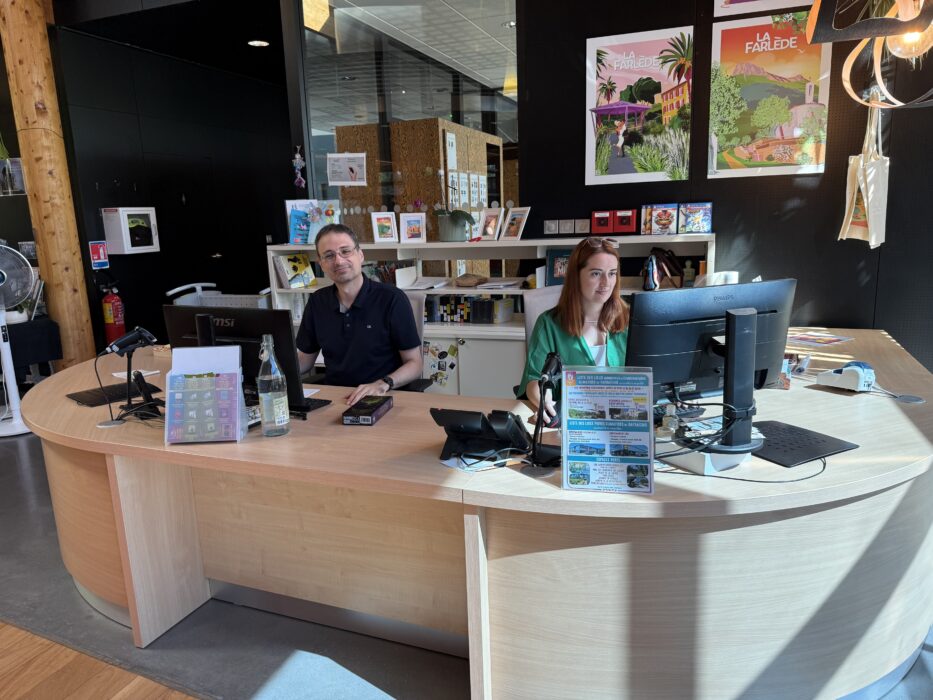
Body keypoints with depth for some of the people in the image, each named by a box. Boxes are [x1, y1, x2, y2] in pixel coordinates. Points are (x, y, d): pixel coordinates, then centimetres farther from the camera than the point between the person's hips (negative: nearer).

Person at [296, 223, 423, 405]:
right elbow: (304, 360, 16)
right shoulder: (317, 302, 7)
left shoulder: (393, 299, -9)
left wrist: (382, 384, -24)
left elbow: (414, 364, -6)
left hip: (382, 398, -4)